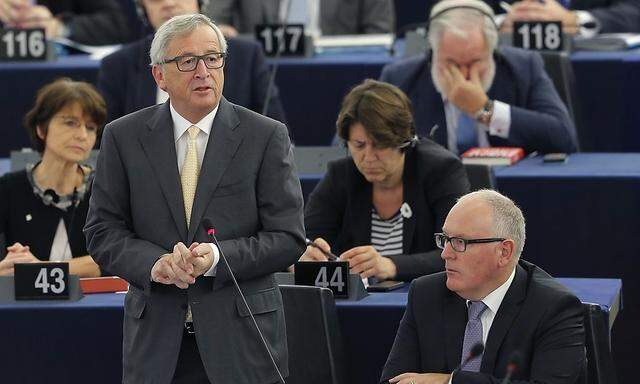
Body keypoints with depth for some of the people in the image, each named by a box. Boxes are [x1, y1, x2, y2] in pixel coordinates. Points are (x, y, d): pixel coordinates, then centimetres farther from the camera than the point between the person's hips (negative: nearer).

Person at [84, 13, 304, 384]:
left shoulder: (267, 136, -1)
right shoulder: (123, 137, 4)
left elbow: (288, 238, -3)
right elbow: (102, 231, 3)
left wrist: (217, 257, -18)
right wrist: (154, 262, -16)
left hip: (242, 337, -1)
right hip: (155, 339, 1)